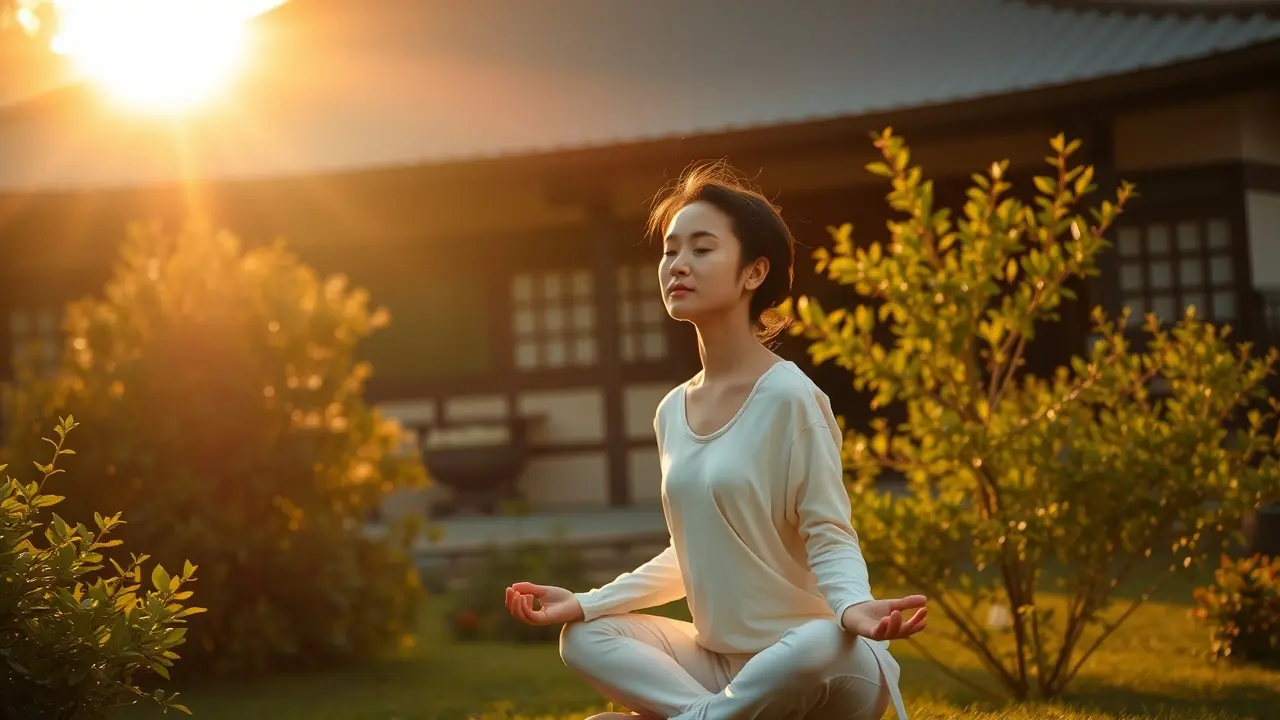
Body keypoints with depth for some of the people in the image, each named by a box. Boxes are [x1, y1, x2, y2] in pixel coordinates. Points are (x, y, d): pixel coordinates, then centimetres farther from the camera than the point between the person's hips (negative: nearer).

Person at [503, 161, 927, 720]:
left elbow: (829, 538, -14)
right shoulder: (672, 412, 8)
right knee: (584, 637, -7)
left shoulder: (789, 395, -13)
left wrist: (854, 607, -36)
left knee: (828, 648, -38)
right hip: (718, 661, 7)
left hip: (803, 665, -6)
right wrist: (584, 603, 9)